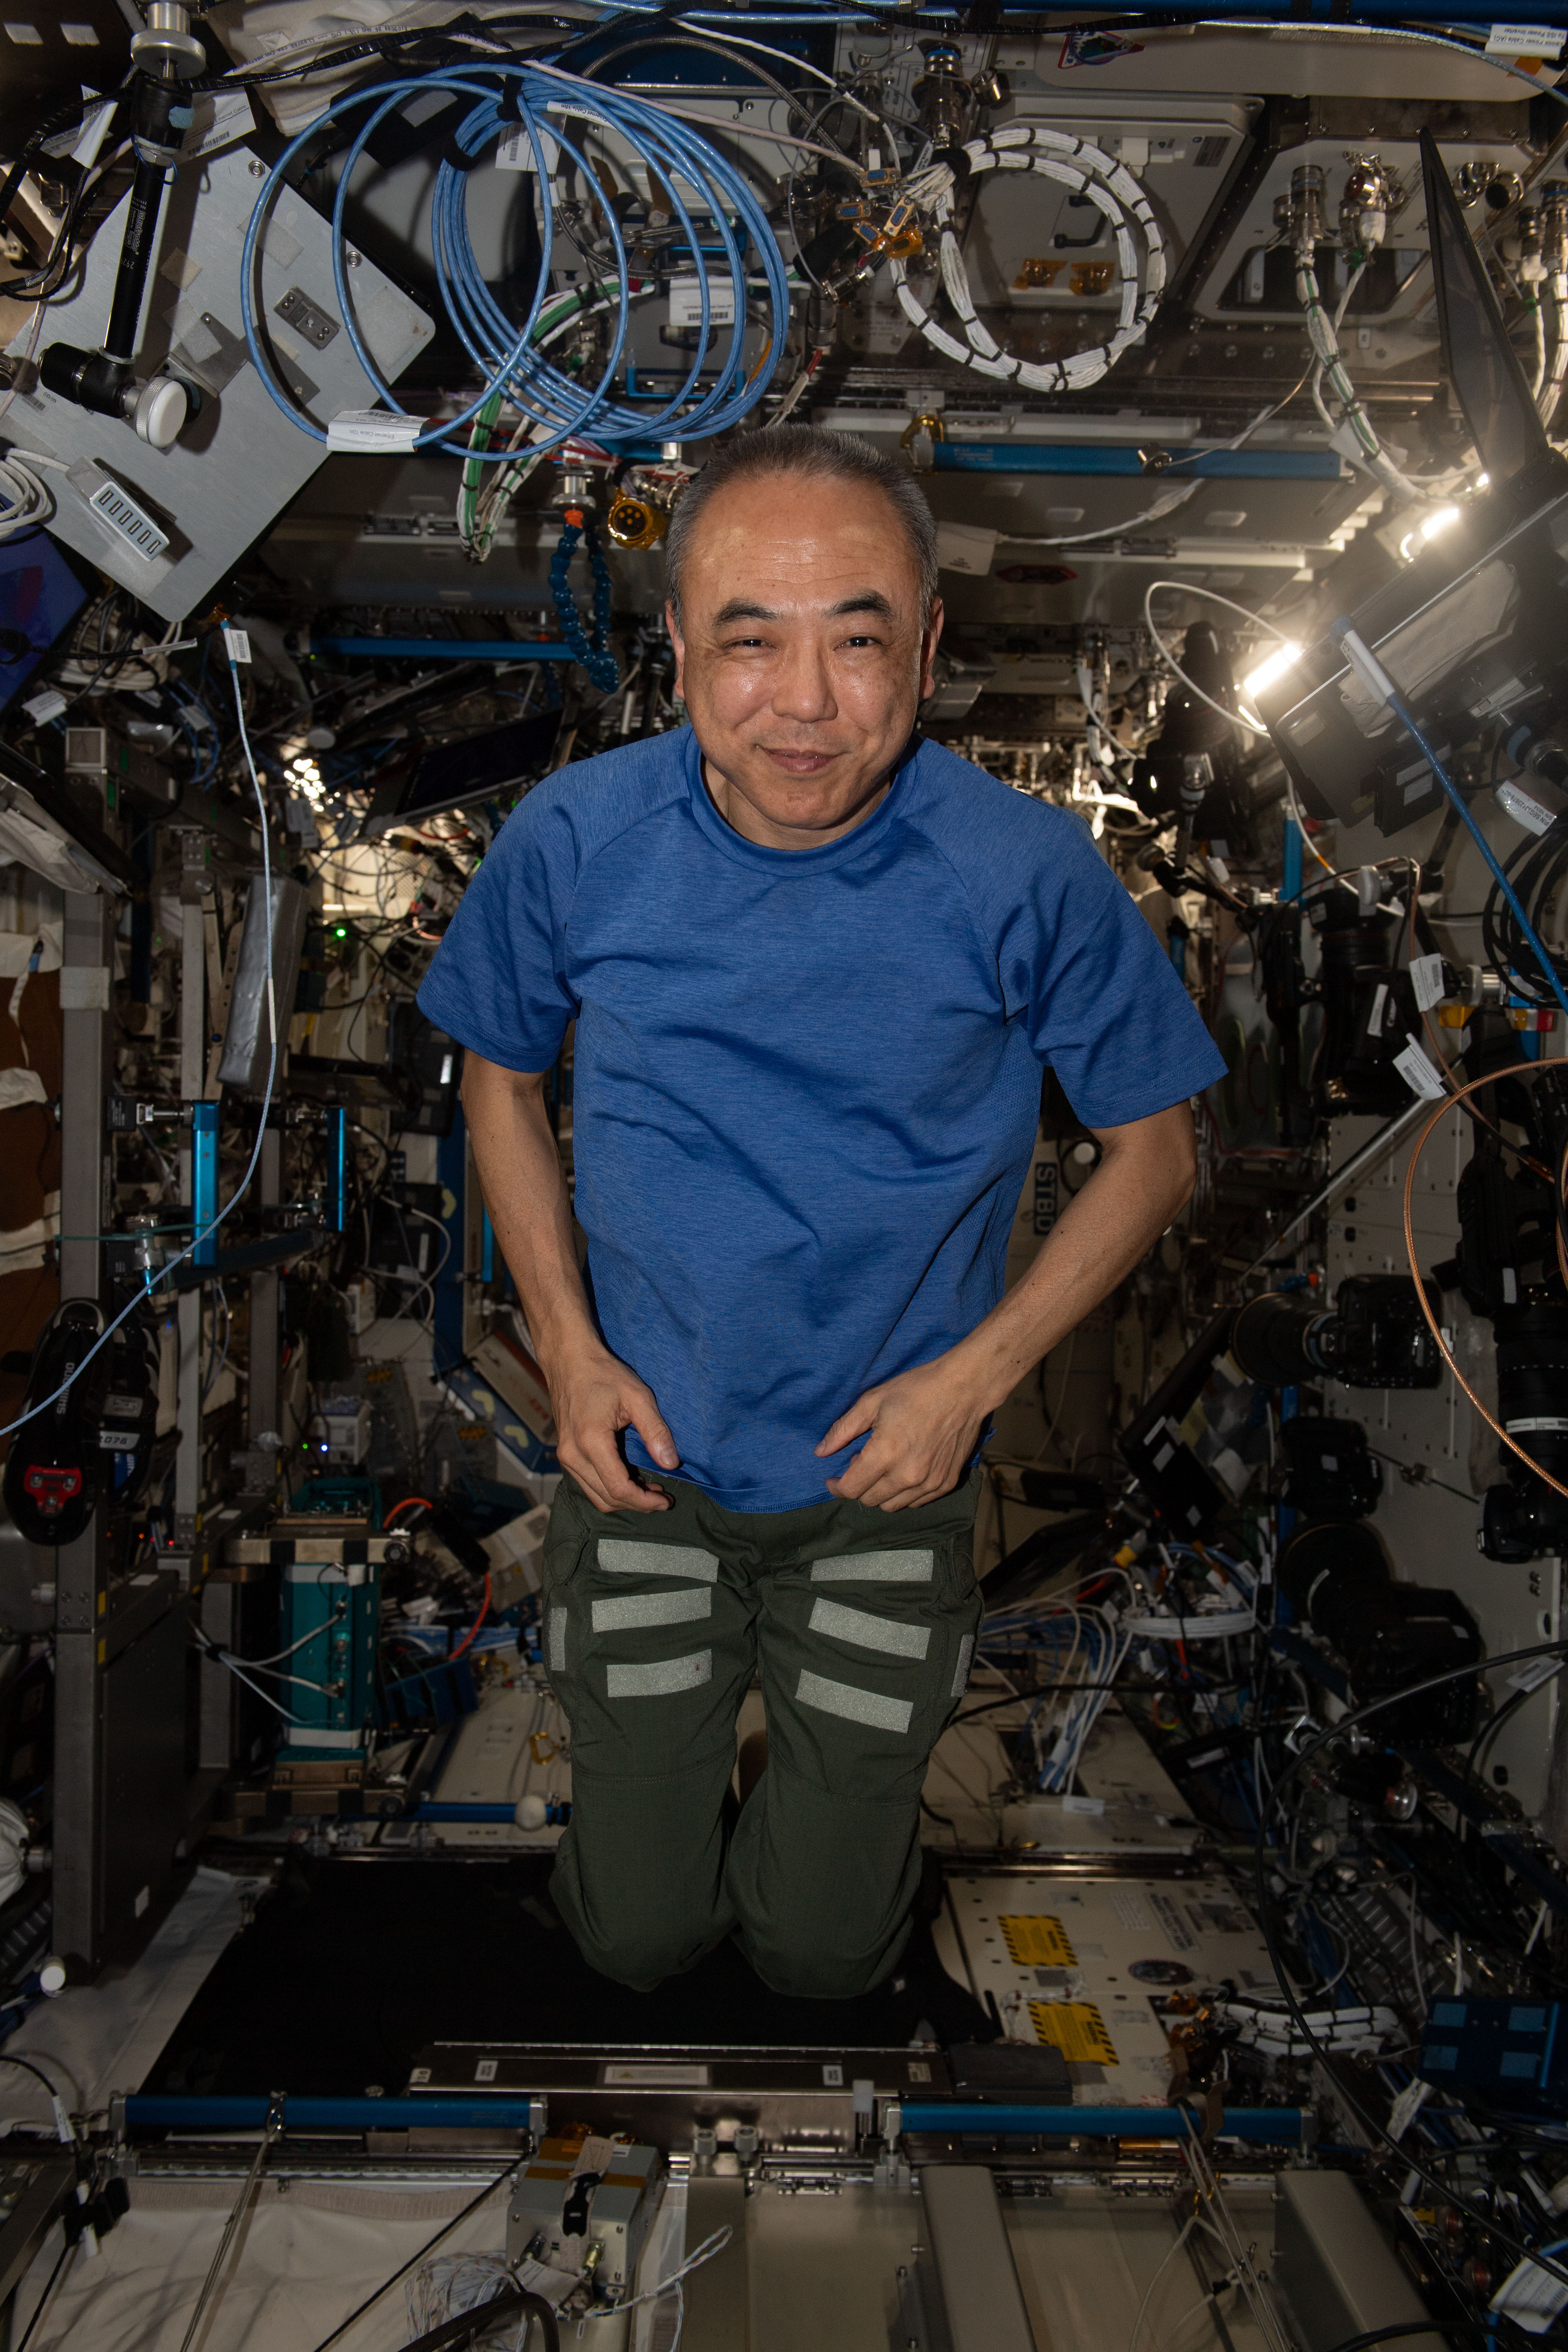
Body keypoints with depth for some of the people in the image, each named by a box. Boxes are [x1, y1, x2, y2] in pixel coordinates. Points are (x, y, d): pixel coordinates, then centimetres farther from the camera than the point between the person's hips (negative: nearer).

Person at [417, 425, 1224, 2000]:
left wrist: (973, 1376, -14)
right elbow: (499, 1079, 3)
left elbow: (1151, 1150, -5)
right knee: (637, 1938, 13)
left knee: (824, 1955, 13)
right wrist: (566, 1345, -7)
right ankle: (660, 1740, 44)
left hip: (886, 1480, 0)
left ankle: (839, 1735, 43)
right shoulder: (574, 839, -15)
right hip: (643, 1456, 1)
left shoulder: (1030, 877, -19)